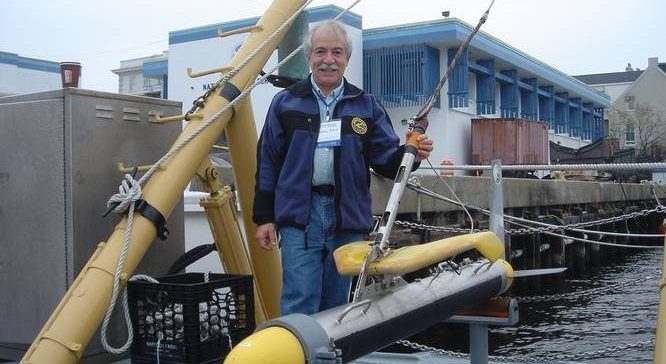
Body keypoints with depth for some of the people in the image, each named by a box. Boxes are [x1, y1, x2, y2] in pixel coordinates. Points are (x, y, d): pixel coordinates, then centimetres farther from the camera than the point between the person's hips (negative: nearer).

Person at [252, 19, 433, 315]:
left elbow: (385, 159, 6)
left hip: (348, 217, 2)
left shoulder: (366, 106, 10)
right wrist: (264, 217, 2)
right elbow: (267, 162, 6)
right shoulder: (286, 102, 6)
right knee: (300, 302, -9)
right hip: (299, 215, -2)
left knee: (336, 305, 12)